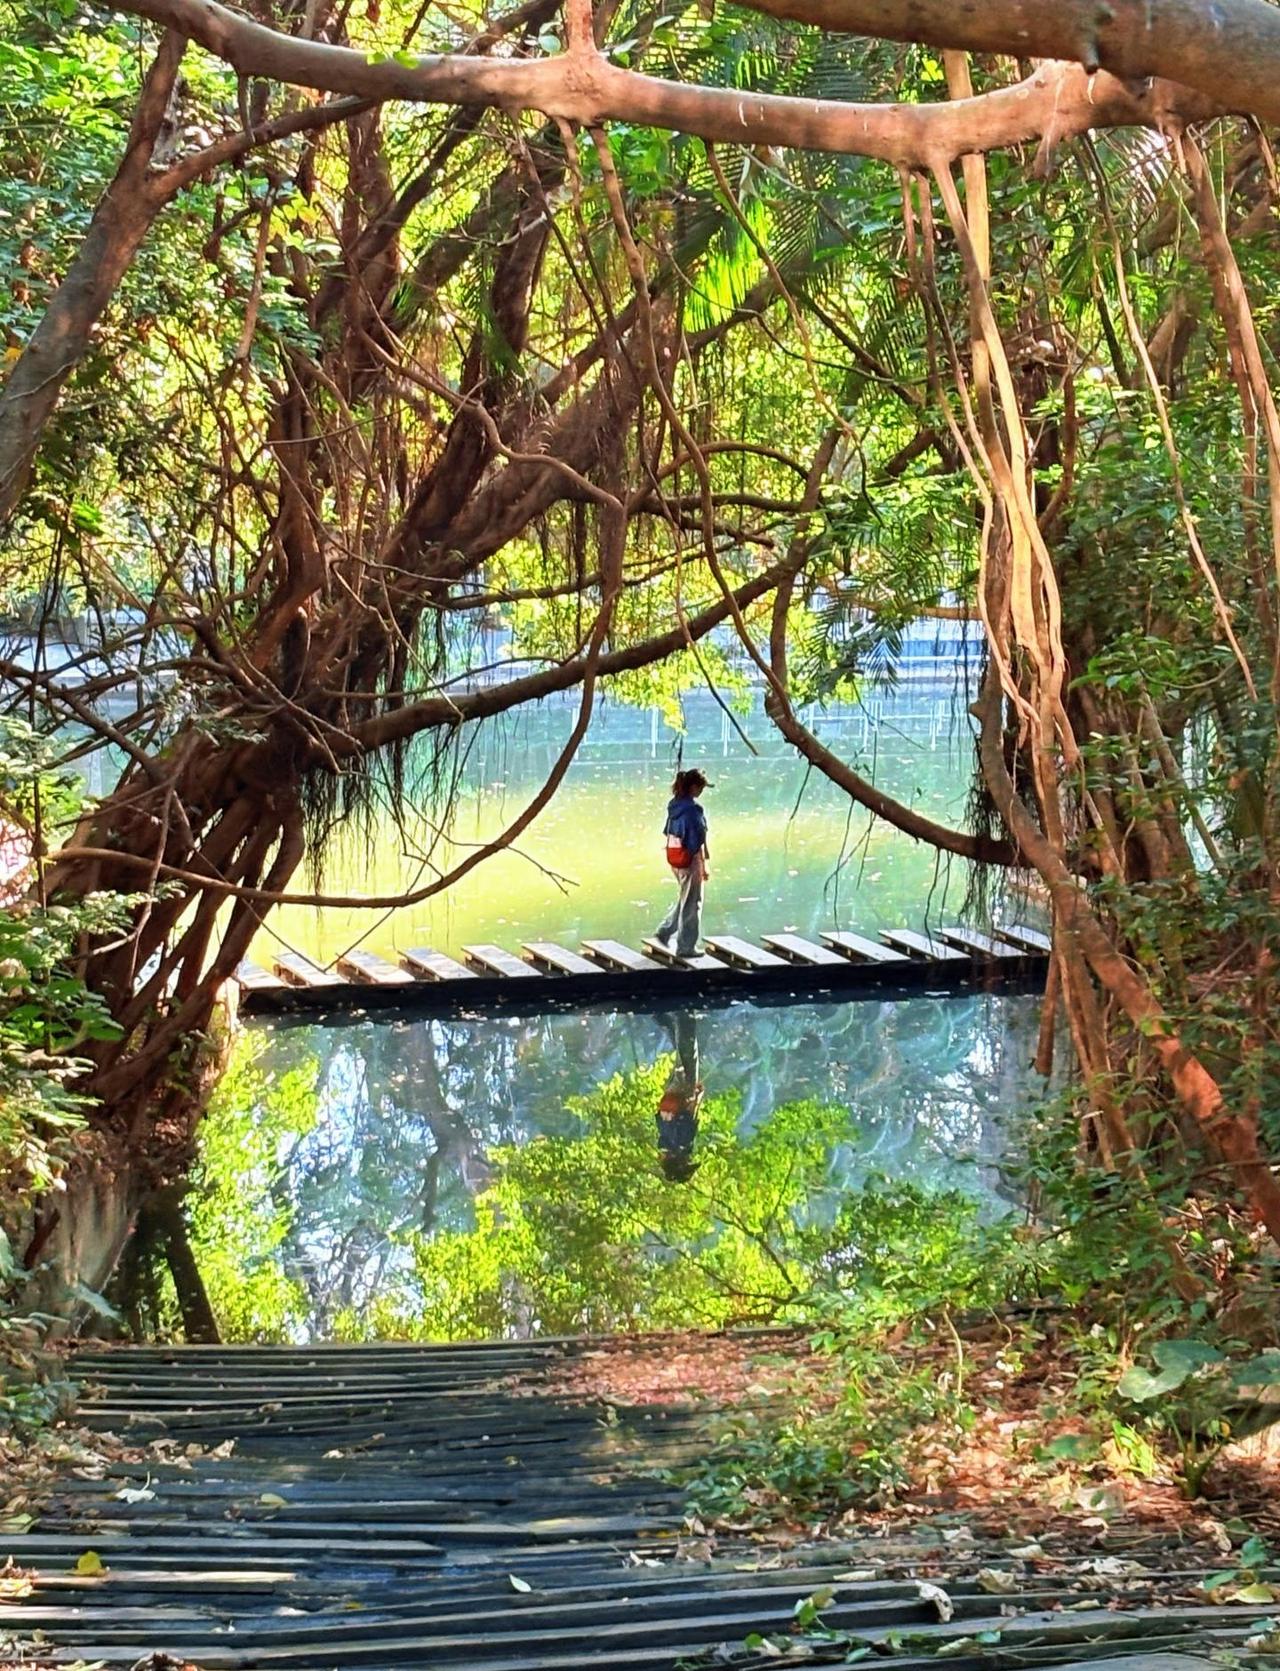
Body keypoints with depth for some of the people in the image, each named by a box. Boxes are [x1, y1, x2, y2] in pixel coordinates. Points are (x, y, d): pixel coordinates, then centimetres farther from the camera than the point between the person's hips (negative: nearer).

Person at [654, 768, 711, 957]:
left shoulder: (674, 805, 4)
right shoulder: (693, 809, -21)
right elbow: (697, 842, -20)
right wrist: (703, 866, -14)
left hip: (674, 858, 8)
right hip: (690, 860, -8)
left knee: (684, 898, 24)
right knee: (691, 903, 5)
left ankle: (664, 932, 23)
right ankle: (686, 947, 13)